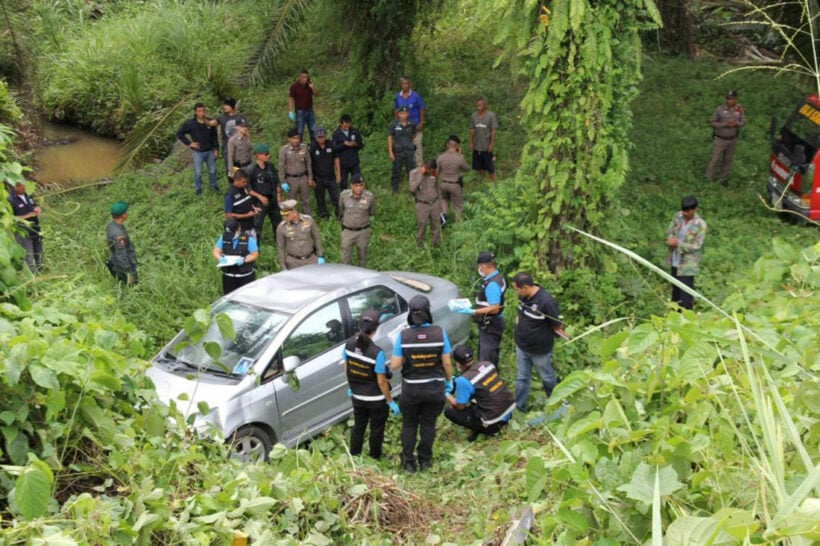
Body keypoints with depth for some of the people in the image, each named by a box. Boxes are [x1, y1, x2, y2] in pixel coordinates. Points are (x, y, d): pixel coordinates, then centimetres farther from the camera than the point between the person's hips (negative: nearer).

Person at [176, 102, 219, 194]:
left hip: (209, 151, 3)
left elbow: (214, 136, 2)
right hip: (197, 152, -3)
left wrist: (216, 149, 1)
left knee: (212, 170, 16)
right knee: (198, 172, 7)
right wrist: (189, 143, -10)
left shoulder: (209, 122, -7)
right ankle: (198, 188, 26)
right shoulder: (190, 123, -14)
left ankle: (213, 185, 37)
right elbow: (179, 133, -5)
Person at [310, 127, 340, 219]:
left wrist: (338, 174, 7)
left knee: (335, 197, 5)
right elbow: (308, 164, -7)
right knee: (320, 199, 12)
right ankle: (324, 214, 29)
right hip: (318, 179, -2)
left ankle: (338, 214, 16)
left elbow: (336, 159, 7)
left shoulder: (331, 145, -5)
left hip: (331, 177, 2)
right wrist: (311, 179, -7)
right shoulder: (312, 147, -14)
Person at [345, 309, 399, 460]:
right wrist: (390, 401, -8)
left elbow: (346, 370, 1)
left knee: (358, 426, 24)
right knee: (376, 429, 18)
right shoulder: (377, 353, -29)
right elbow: (381, 381, -22)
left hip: (357, 397, 5)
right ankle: (375, 459, 35)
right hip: (376, 400, -5)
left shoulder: (349, 344, -13)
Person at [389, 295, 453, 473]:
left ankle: (408, 462, 30)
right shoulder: (439, 332, -15)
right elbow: (447, 363, -10)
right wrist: (449, 381, 7)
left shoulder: (403, 335, -16)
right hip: (435, 388, 1)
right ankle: (425, 460, 34)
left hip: (411, 389, -1)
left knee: (409, 426, 20)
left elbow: (394, 364, -13)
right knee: (428, 425, 20)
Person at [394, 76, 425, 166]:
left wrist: (421, 123, -7)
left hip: (415, 125, -3)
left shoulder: (415, 96, -8)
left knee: (417, 144, -3)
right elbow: (396, 110, 11)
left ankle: (419, 164, 5)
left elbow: (421, 109, -3)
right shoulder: (397, 96, 1)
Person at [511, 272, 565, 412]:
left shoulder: (546, 302, -31)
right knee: (521, 378, 15)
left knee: (547, 377, 18)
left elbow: (557, 327, -18)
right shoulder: (523, 296, -10)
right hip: (521, 346, 5)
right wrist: (518, 320, -3)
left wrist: (543, 336, -4)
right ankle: (518, 407, 28)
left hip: (540, 349, -5)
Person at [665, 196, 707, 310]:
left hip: (688, 263, -6)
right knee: (676, 287, 22)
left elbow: (696, 246, -20)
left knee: (686, 290, -4)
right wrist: (671, 239, -17)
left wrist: (678, 244, -25)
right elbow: (669, 232, 6)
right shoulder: (678, 217, -4)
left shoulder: (700, 225, -20)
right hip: (675, 260, 6)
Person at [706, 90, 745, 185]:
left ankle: (723, 179, 31)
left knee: (728, 160, 14)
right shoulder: (719, 109, -18)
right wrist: (724, 125, -25)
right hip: (720, 140, -3)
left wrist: (736, 124, -22)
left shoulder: (739, 109, -8)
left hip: (732, 140, 3)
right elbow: (711, 122, -12)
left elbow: (743, 121, 1)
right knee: (715, 159, 4)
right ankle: (709, 179, 19)